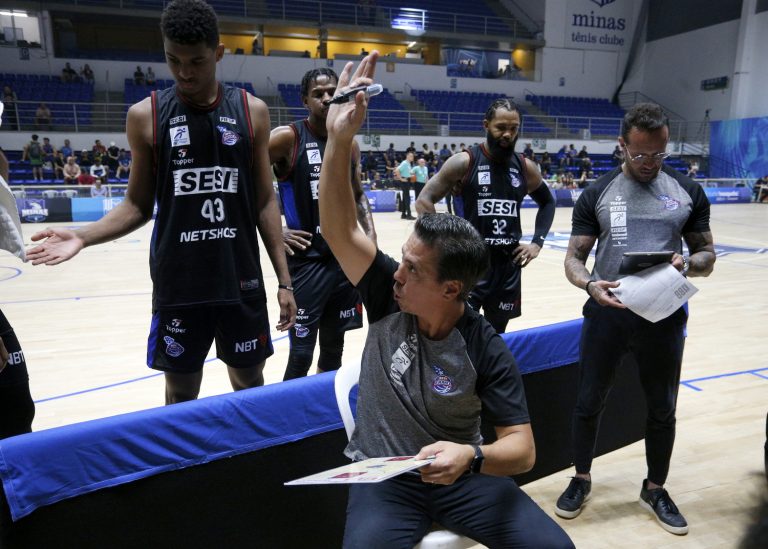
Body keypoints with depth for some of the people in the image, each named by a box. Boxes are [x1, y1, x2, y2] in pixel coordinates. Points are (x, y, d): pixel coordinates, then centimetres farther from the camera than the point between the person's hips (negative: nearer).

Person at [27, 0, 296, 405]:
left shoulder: (252, 112, 0)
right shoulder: (145, 116, -1)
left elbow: (265, 201, 3)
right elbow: (138, 204, 5)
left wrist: (284, 279, 0)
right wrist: (83, 236, -13)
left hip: (242, 282, 1)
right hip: (177, 286, 0)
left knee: (250, 384, 14)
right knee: (181, 394, 12)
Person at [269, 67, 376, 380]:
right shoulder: (288, 138, -9)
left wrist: (370, 232, 6)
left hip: (346, 258, 6)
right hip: (306, 260, -5)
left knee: (334, 348, 15)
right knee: (301, 352, 0)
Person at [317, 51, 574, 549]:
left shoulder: (486, 350, -16)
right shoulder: (389, 300, -11)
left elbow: (523, 448, -12)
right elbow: (339, 230, -20)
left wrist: (471, 456, -34)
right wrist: (340, 140, -32)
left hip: (462, 477, 0)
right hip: (382, 476, 1)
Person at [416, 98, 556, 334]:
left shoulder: (525, 168, 6)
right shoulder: (464, 162, -8)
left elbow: (547, 202, 22)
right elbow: (424, 201, -9)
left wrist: (537, 242, 8)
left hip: (509, 264, 5)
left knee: (496, 337, 17)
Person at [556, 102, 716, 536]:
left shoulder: (689, 192, 4)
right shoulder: (597, 194, 0)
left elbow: (708, 257, 7)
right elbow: (574, 257, -1)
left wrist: (688, 263, -17)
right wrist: (589, 283, -23)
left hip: (665, 317, 1)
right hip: (607, 314, -1)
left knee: (662, 409, 14)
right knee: (589, 402, 9)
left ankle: (655, 490, 36)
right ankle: (582, 480, 32)